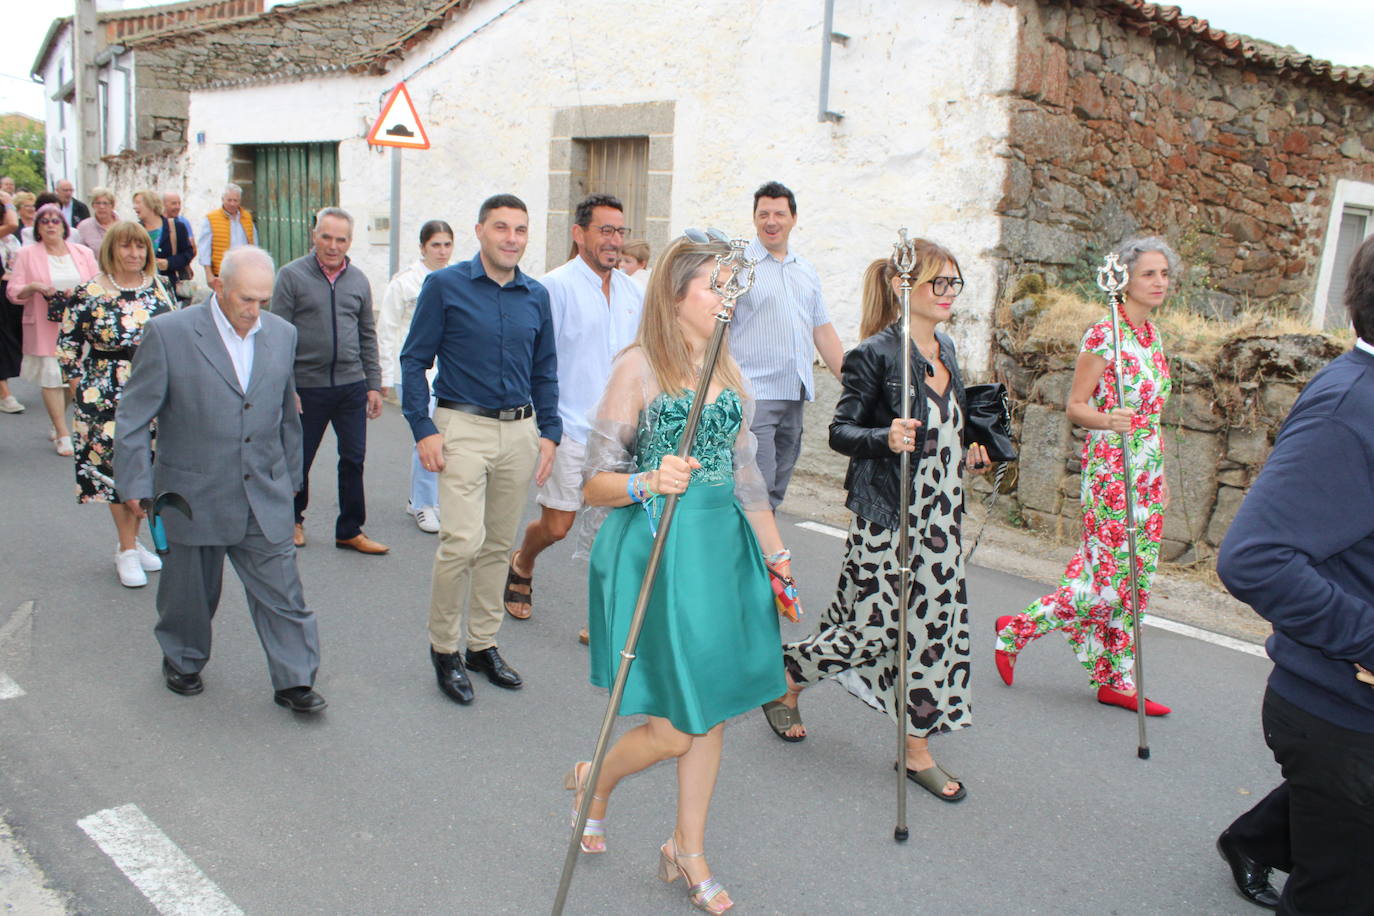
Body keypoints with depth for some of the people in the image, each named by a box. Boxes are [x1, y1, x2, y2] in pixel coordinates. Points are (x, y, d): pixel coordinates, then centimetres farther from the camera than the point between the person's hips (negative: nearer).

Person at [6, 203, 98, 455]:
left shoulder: (83, 253, 11)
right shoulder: (26, 254, 6)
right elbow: (13, 292, 2)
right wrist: (34, 287, -17)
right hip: (45, 327, -2)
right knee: (51, 377, -5)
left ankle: (57, 424, 22)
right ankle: (63, 434, 2)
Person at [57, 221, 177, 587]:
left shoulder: (157, 289, 6)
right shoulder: (88, 293, -5)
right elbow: (67, 344, -1)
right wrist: (80, 387, -5)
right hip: (107, 394, -4)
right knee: (117, 468, -1)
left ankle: (131, 541, 24)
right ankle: (127, 550, 9)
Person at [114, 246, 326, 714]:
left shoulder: (282, 334, 3)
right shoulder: (168, 333, -10)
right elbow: (133, 416, -5)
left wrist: (289, 477, 19)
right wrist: (135, 484, -6)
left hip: (265, 497, 3)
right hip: (193, 494, -2)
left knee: (282, 591, 1)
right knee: (190, 591, 15)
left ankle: (294, 681, 12)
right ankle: (182, 661, 40)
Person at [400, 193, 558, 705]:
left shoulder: (536, 296, 10)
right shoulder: (445, 286, -2)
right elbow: (414, 360, -1)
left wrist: (548, 431, 7)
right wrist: (423, 429, -9)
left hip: (520, 432, 4)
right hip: (464, 428, -4)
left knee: (499, 545, 11)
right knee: (462, 542, -13)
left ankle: (483, 644, 25)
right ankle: (444, 648, 7)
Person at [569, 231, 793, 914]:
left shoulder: (728, 370, 10)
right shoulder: (638, 368, -9)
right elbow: (594, 485, -9)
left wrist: (774, 552, 20)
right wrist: (648, 481, -27)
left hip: (723, 547, 6)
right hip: (655, 549, -6)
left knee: (712, 710, 11)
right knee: (676, 726, -3)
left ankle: (689, 852, 30)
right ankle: (594, 781, 30)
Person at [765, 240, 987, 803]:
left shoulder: (944, 349, 10)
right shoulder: (875, 354, -14)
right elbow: (840, 431, -16)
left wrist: (966, 454, 7)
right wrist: (885, 439, -33)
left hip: (940, 517, 8)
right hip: (887, 515, -7)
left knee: (934, 627, 7)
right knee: (874, 627, -1)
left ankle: (918, 751, 20)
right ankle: (784, 682, 26)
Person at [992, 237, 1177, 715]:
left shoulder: (1152, 336, 12)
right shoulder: (1103, 335, -12)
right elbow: (1075, 406, -11)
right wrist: (1108, 420, -32)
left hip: (1148, 470, 8)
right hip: (1110, 467, -8)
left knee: (1136, 575, 8)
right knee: (1111, 576, -7)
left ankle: (1115, 680, 17)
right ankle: (1017, 629, 10)